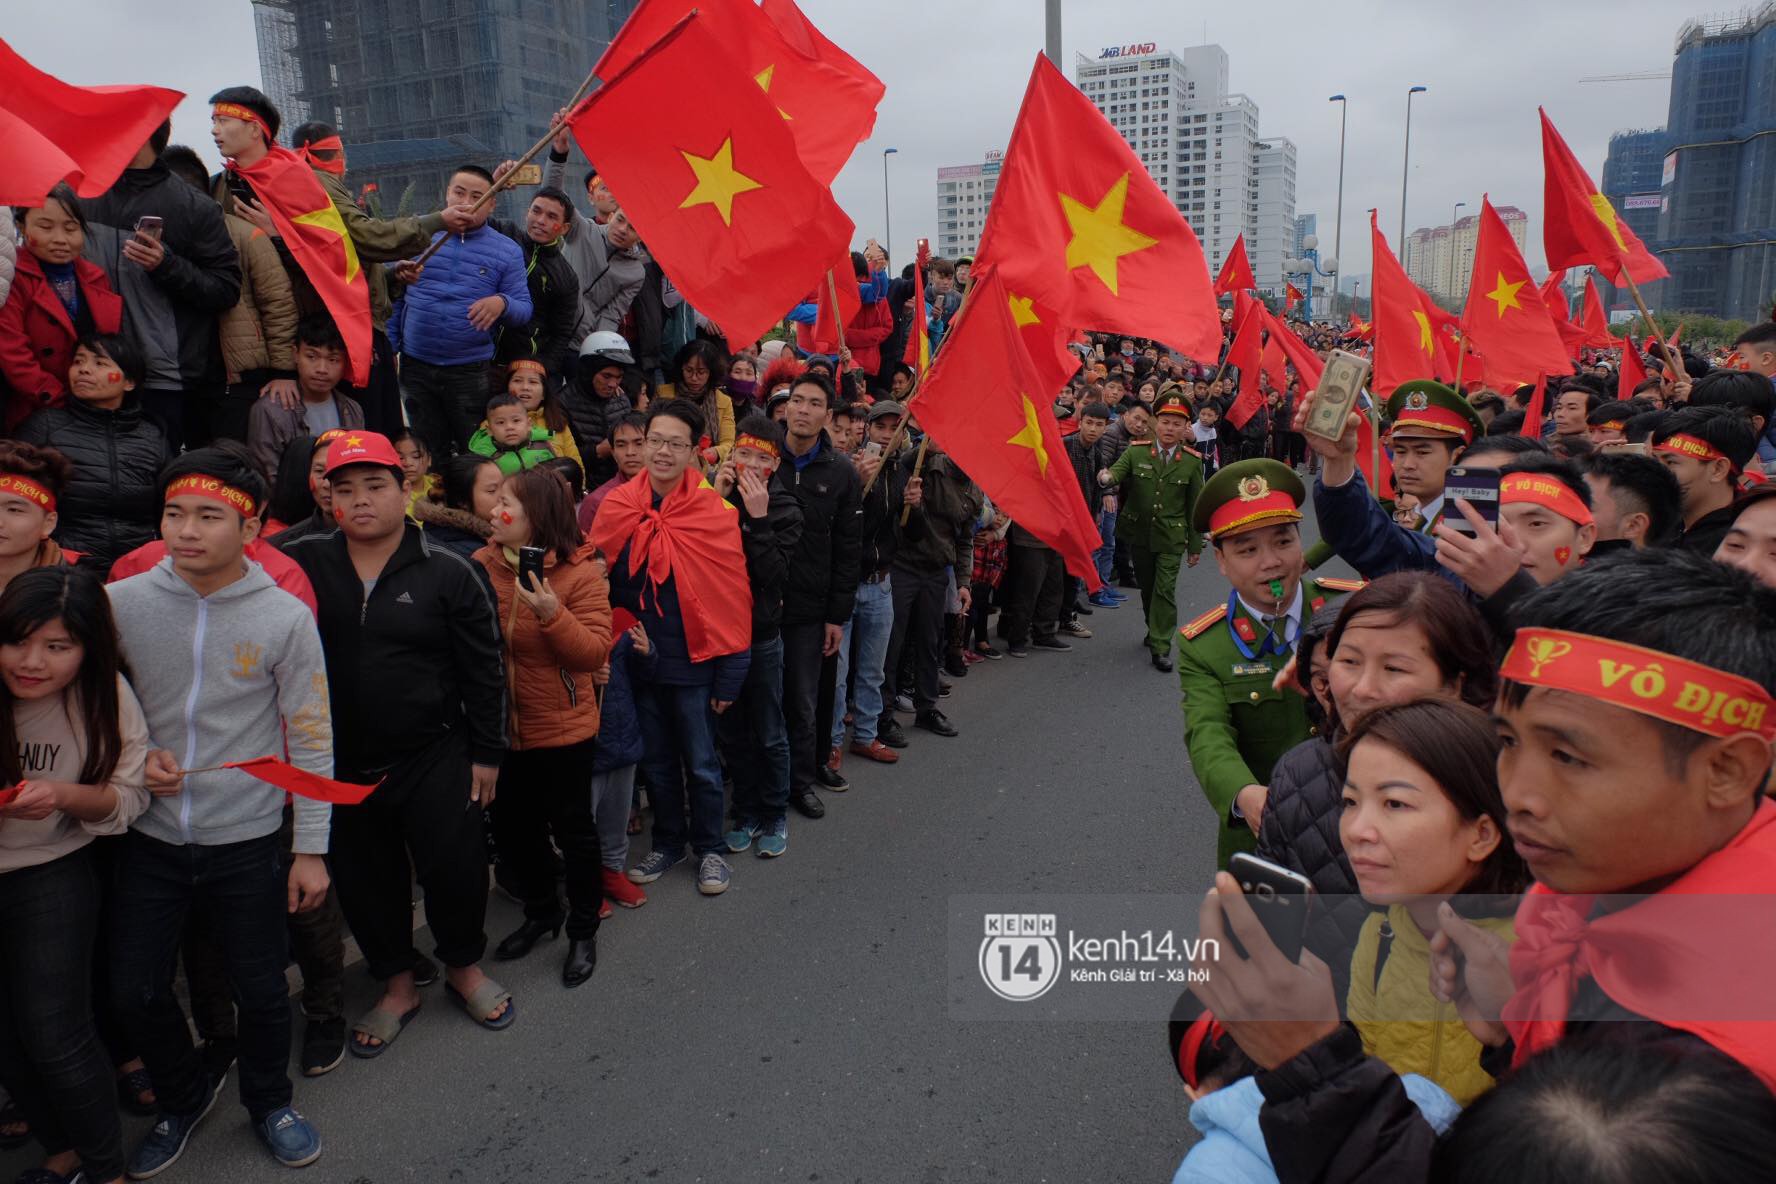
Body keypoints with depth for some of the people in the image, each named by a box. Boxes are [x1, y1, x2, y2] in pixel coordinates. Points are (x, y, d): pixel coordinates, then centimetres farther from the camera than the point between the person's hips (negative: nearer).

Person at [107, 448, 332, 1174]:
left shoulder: (286, 617, -10)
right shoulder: (119, 603, -5)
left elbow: (311, 739, -6)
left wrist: (311, 848, -6)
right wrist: (130, 761, -11)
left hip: (247, 841, -2)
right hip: (150, 839, 2)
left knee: (260, 989, 10)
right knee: (134, 990, 11)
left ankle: (269, 1103, 38)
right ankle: (184, 1097, 40)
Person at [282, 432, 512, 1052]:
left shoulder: (449, 573, -5)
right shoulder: (303, 564, -1)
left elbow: (483, 670, -2)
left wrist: (486, 753, -2)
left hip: (434, 757, -2)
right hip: (341, 763, 2)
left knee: (455, 869, 4)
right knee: (366, 878, 14)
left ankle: (464, 967, 31)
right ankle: (397, 985, 35)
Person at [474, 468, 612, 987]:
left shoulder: (579, 574, -13)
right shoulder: (481, 565, -3)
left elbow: (595, 653, -18)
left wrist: (552, 614, -31)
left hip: (562, 728, -4)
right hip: (500, 726, 5)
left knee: (572, 827, 9)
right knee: (511, 827, 18)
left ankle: (583, 930, 30)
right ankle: (541, 911, 42)